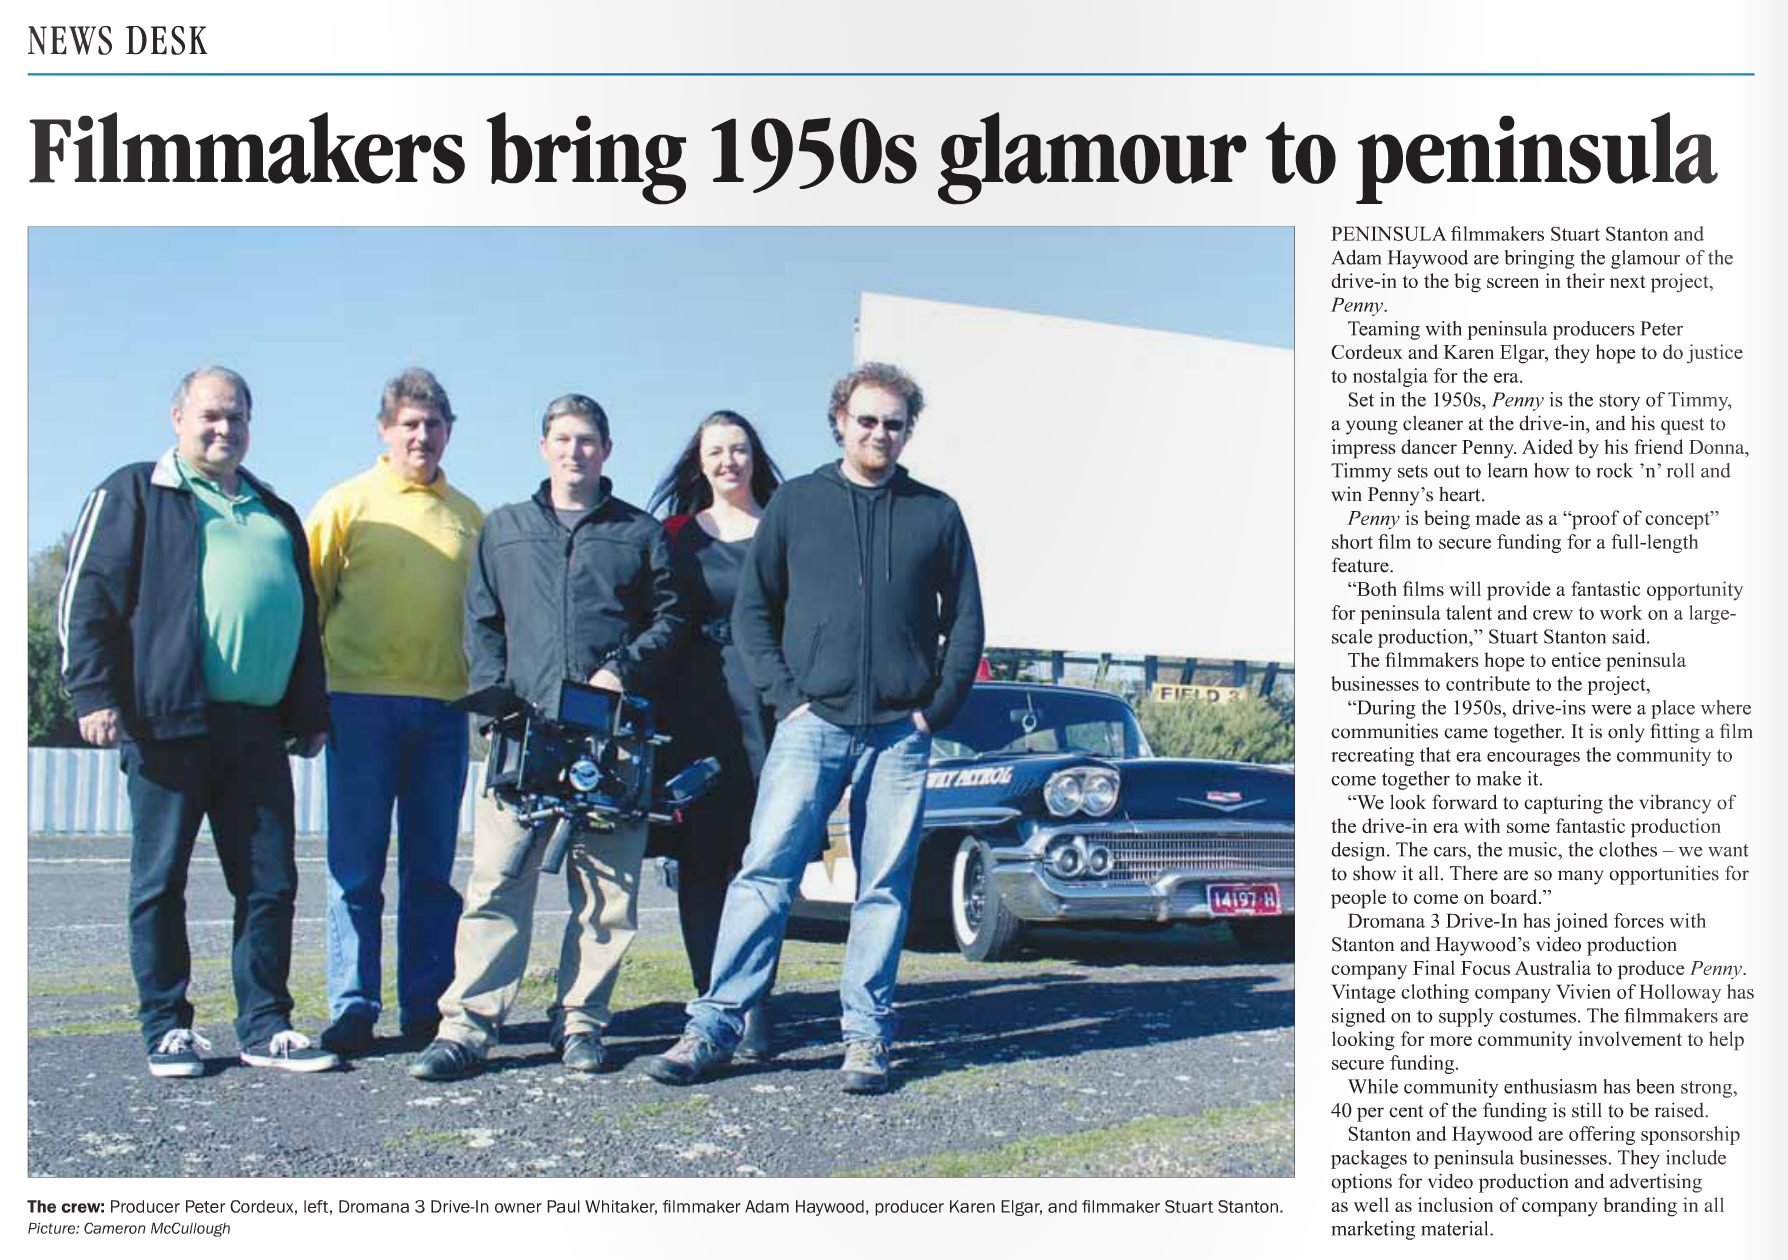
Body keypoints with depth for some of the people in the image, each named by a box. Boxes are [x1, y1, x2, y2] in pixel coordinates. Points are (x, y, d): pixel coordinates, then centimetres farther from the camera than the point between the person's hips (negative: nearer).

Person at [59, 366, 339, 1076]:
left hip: (256, 730, 5)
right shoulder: (135, 493, 8)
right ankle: (167, 1029, 12)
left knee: (271, 882, 4)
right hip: (169, 723, -5)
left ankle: (264, 1028, 11)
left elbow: (304, 620, 26)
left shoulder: (275, 515, 24)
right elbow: (89, 596, 0)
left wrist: (311, 712, 20)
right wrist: (95, 691, -11)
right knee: (161, 882, 2)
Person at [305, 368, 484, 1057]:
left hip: (443, 708, 3)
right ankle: (352, 1011, 3)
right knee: (356, 867, -2)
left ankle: (426, 1007, 14)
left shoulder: (467, 516, 13)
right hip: (363, 702, -3)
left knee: (432, 870, 7)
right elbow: (308, 596, 3)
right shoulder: (349, 503, 4)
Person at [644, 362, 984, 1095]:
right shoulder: (796, 504, 9)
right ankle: (714, 1027, -4)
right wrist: (786, 696, -4)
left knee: (885, 887, 2)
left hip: (900, 731, 1)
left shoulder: (936, 513, 11)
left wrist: (937, 707, 1)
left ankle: (866, 1036, 10)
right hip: (812, 723, -1)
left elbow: (965, 621, 12)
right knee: (766, 869, -7)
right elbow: (751, 610, 8)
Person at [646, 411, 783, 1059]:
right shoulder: (676, 534, 13)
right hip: (693, 707, 2)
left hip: (765, 704, -2)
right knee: (699, 855, 1)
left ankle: (753, 1012, -2)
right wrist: (651, 704, 1)